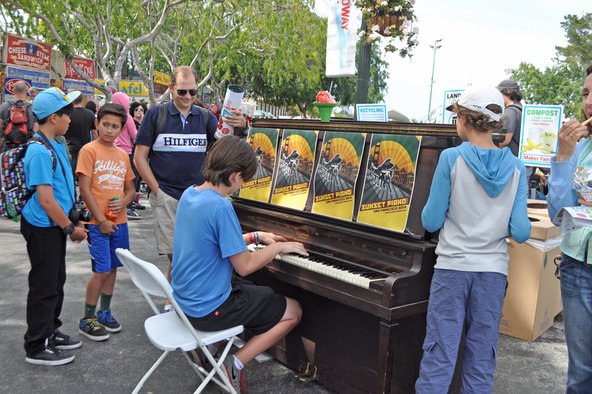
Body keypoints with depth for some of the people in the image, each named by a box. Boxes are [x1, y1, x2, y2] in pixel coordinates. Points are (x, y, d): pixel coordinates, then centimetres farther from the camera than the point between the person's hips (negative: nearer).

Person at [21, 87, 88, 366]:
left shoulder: (57, 145, 8)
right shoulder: (39, 151, -21)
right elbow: (46, 199, -23)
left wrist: (72, 221, 16)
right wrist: (71, 228, -15)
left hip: (56, 225, 9)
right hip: (42, 227, -9)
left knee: (56, 282, 19)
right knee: (44, 286, 2)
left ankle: (51, 333, 34)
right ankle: (37, 347, 16)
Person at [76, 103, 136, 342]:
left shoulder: (123, 154, 10)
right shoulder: (89, 150, -7)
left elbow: (130, 188, 16)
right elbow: (84, 189, -12)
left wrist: (123, 202, -6)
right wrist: (101, 219, -14)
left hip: (119, 221, 6)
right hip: (98, 222, -6)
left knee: (112, 268, 13)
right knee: (101, 271, -5)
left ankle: (105, 312, 28)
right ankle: (87, 320, 11)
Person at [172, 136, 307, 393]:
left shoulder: (189, 194, 1)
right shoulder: (220, 207, -26)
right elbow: (244, 266, -20)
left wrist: (256, 236, 16)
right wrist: (279, 247, -6)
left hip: (186, 297, 9)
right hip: (209, 308, -8)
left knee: (262, 294, 32)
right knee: (293, 311, 7)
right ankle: (236, 364, 3)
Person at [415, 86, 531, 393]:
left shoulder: (452, 158, -9)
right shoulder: (515, 166, 0)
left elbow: (431, 222, -7)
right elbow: (520, 232, -3)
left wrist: (440, 209, 14)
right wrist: (525, 226, 20)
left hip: (452, 266, -3)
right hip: (493, 270, 3)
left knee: (439, 353, 5)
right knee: (481, 357, 14)